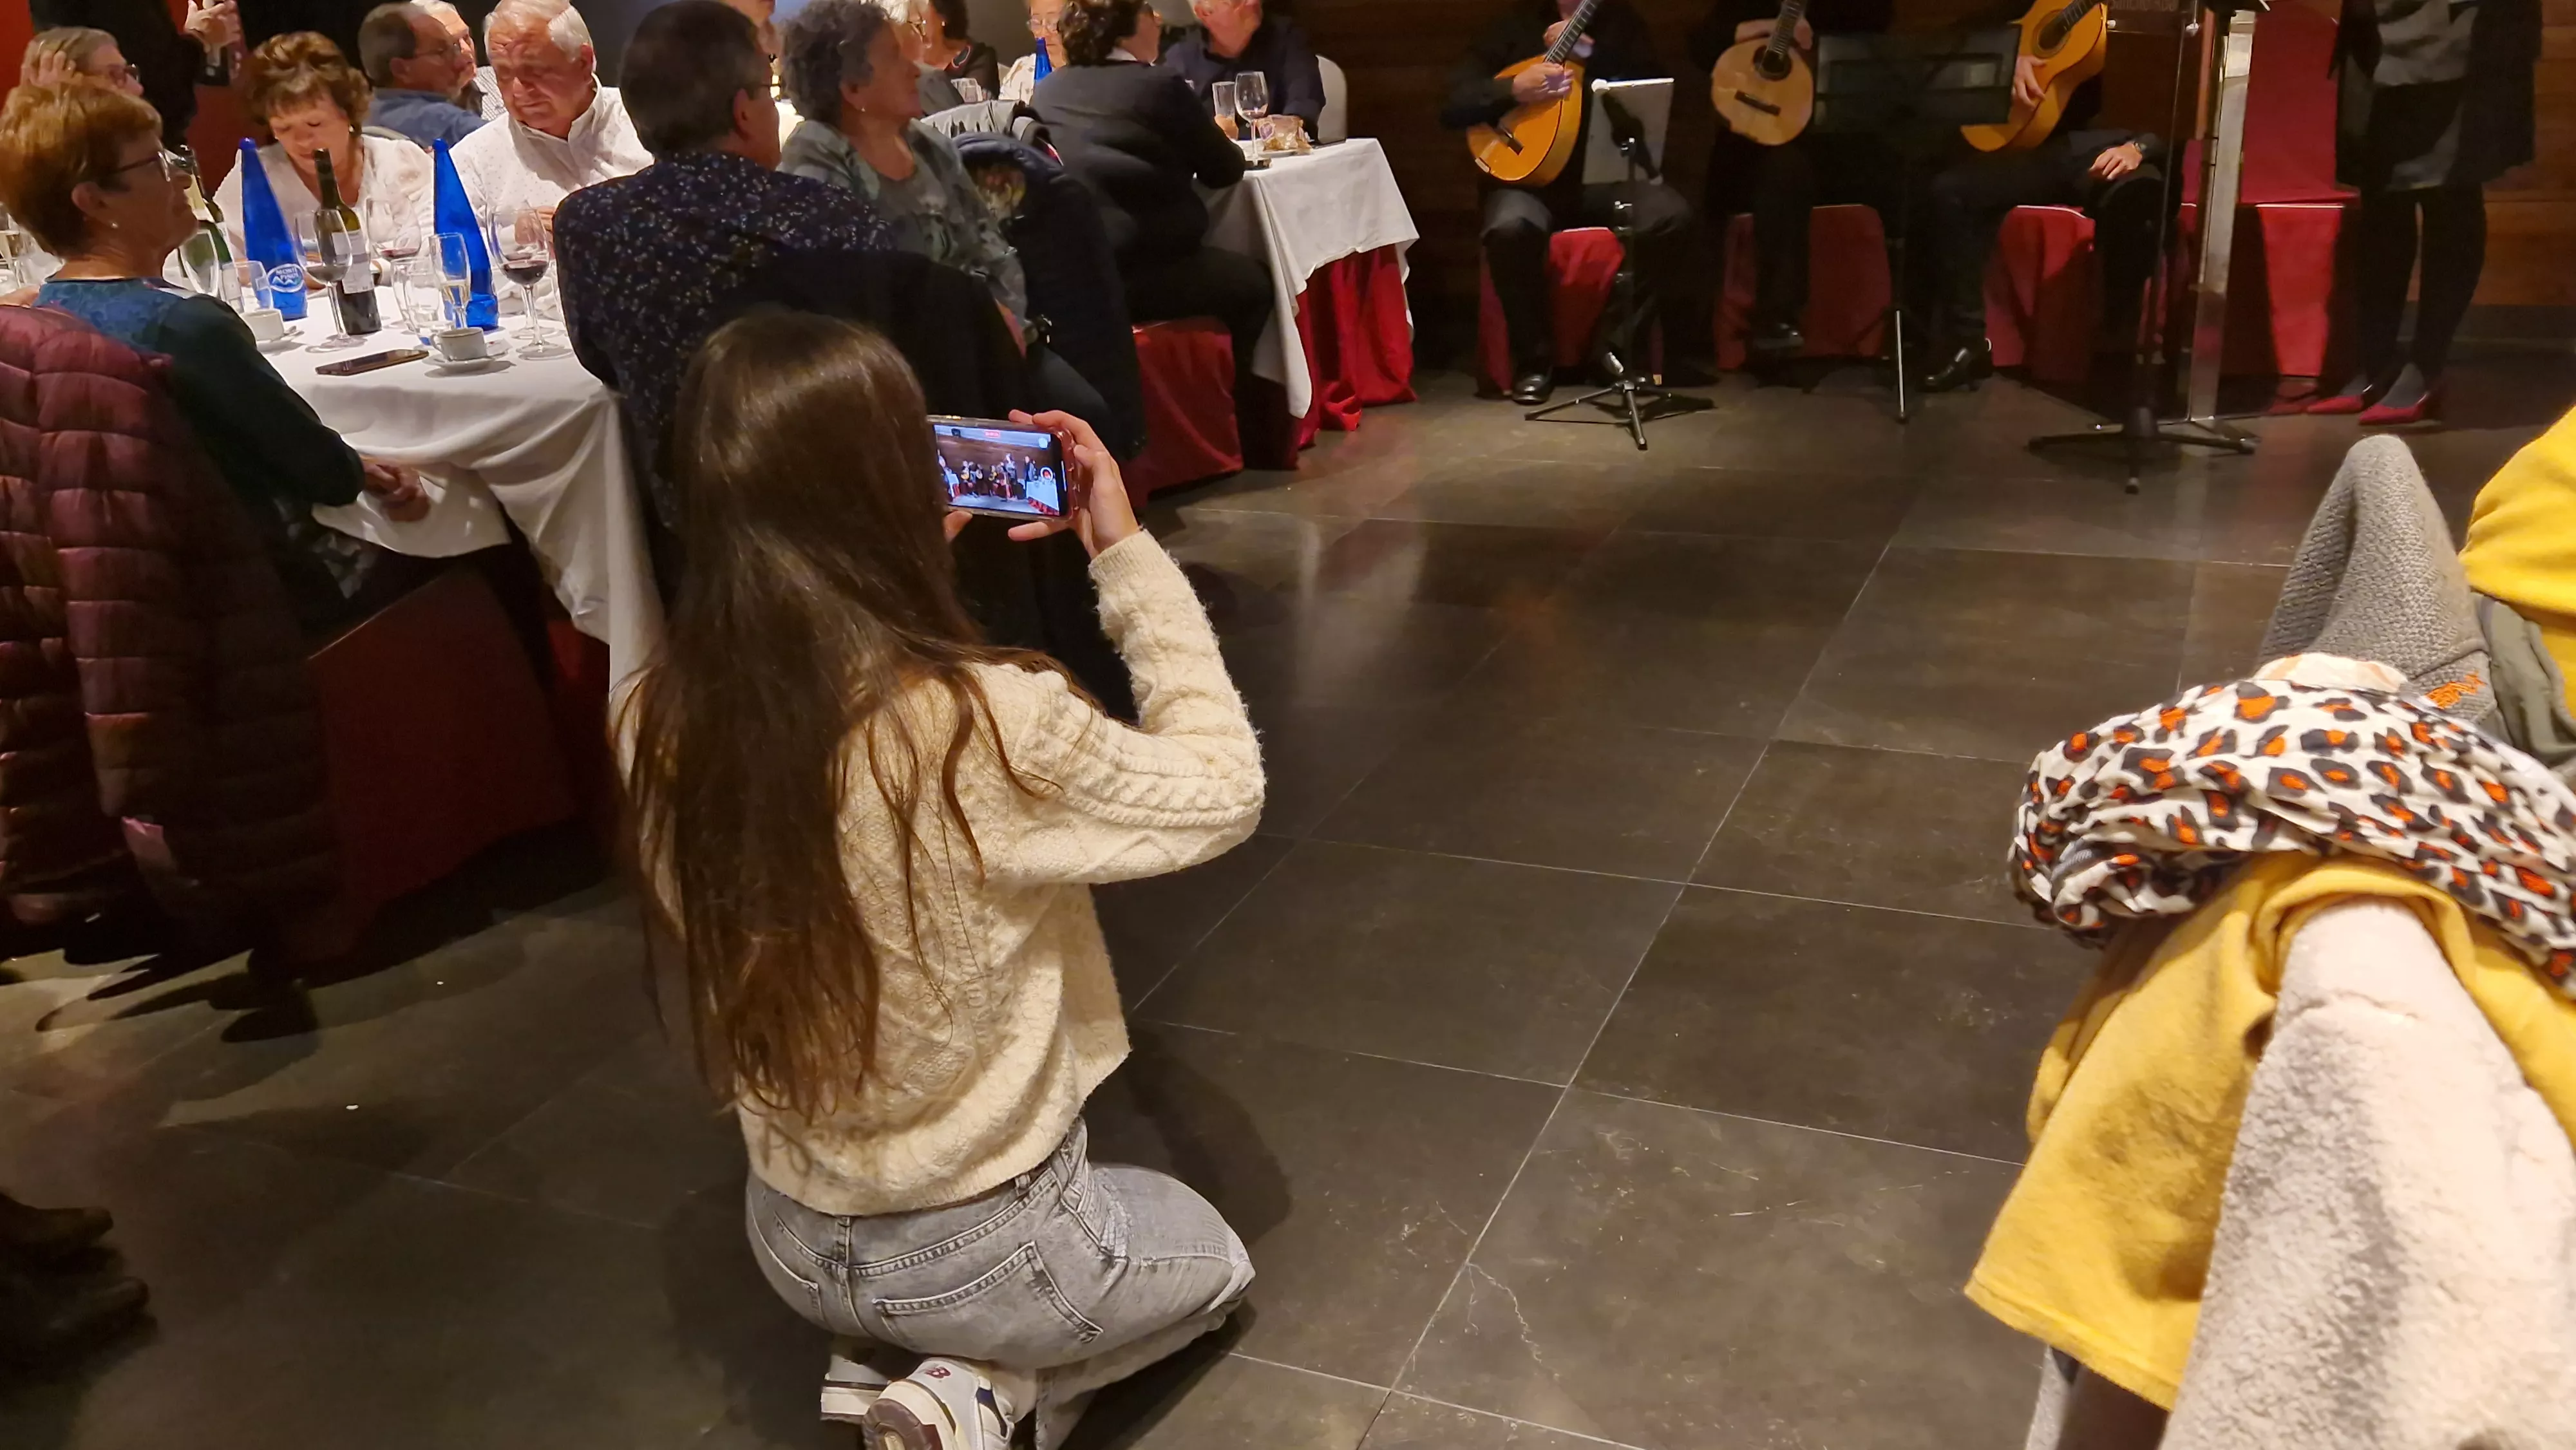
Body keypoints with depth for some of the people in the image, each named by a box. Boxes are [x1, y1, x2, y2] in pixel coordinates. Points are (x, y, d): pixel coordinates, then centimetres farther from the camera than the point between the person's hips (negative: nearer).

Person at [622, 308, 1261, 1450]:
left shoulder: (658, 722, -15)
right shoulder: (986, 725, -32)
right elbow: (1224, 792, -14)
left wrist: (898, 572, 0)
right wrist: (1129, 558, -10)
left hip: (794, 1245, 6)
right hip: (983, 1248, -5)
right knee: (1208, 1255, 29)